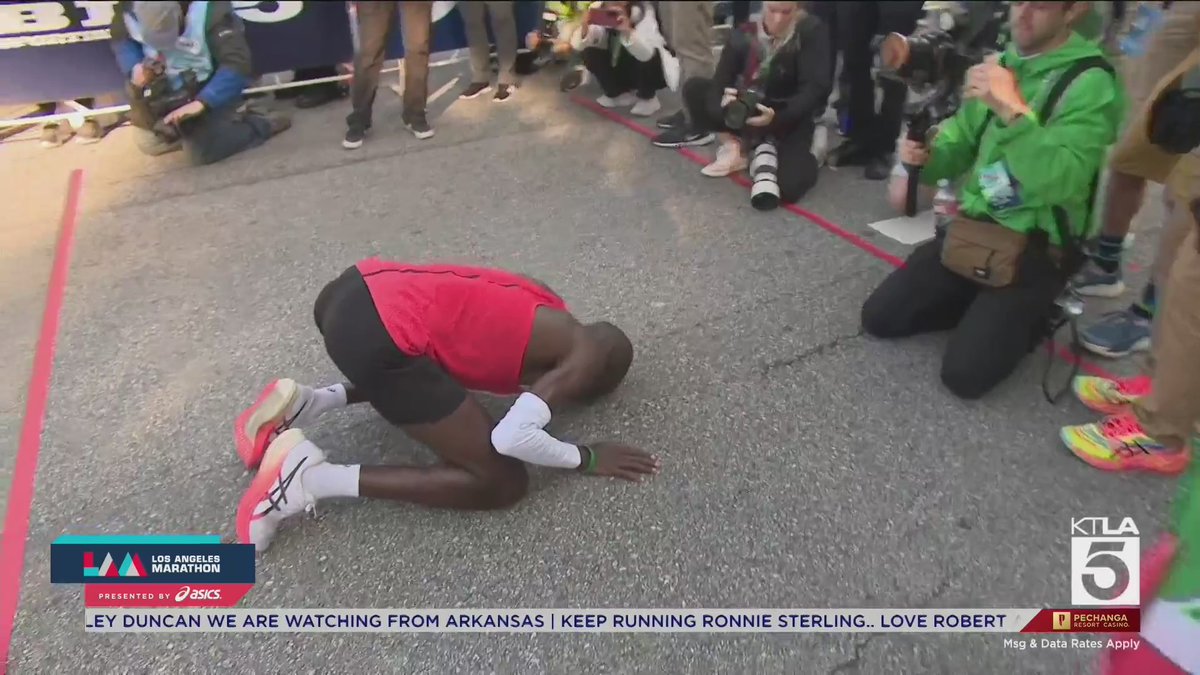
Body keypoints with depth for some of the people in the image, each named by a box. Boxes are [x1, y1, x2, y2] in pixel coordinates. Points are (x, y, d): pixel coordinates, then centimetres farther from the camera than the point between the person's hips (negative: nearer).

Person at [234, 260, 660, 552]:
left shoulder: (543, 311, 25)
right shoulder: (587, 355, 1)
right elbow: (511, 437, -10)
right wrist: (587, 459, 6)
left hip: (358, 291, 10)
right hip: (379, 335, -9)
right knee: (501, 484, 1)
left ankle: (305, 403, 20)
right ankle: (314, 478, -2)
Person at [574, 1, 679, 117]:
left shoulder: (643, 12, -26)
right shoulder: (599, 10, -15)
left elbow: (646, 54, -42)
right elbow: (578, 46, -23)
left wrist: (628, 31, -57)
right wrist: (585, 27, -42)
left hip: (650, 69, -4)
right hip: (622, 68, 4)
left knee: (647, 56, -36)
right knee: (589, 53, -17)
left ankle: (648, 98, -8)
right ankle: (620, 93, 2)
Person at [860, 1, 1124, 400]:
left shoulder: (1090, 83, -14)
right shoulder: (997, 64, 9)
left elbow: (1061, 181, -28)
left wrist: (1013, 110, -35)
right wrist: (926, 157, -10)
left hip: (1034, 250, -6)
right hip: (969, 228, 7)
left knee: (964, 375, -16)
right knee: (878, 318, 0)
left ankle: (1028, 315, 13)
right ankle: (982, 305, 18)